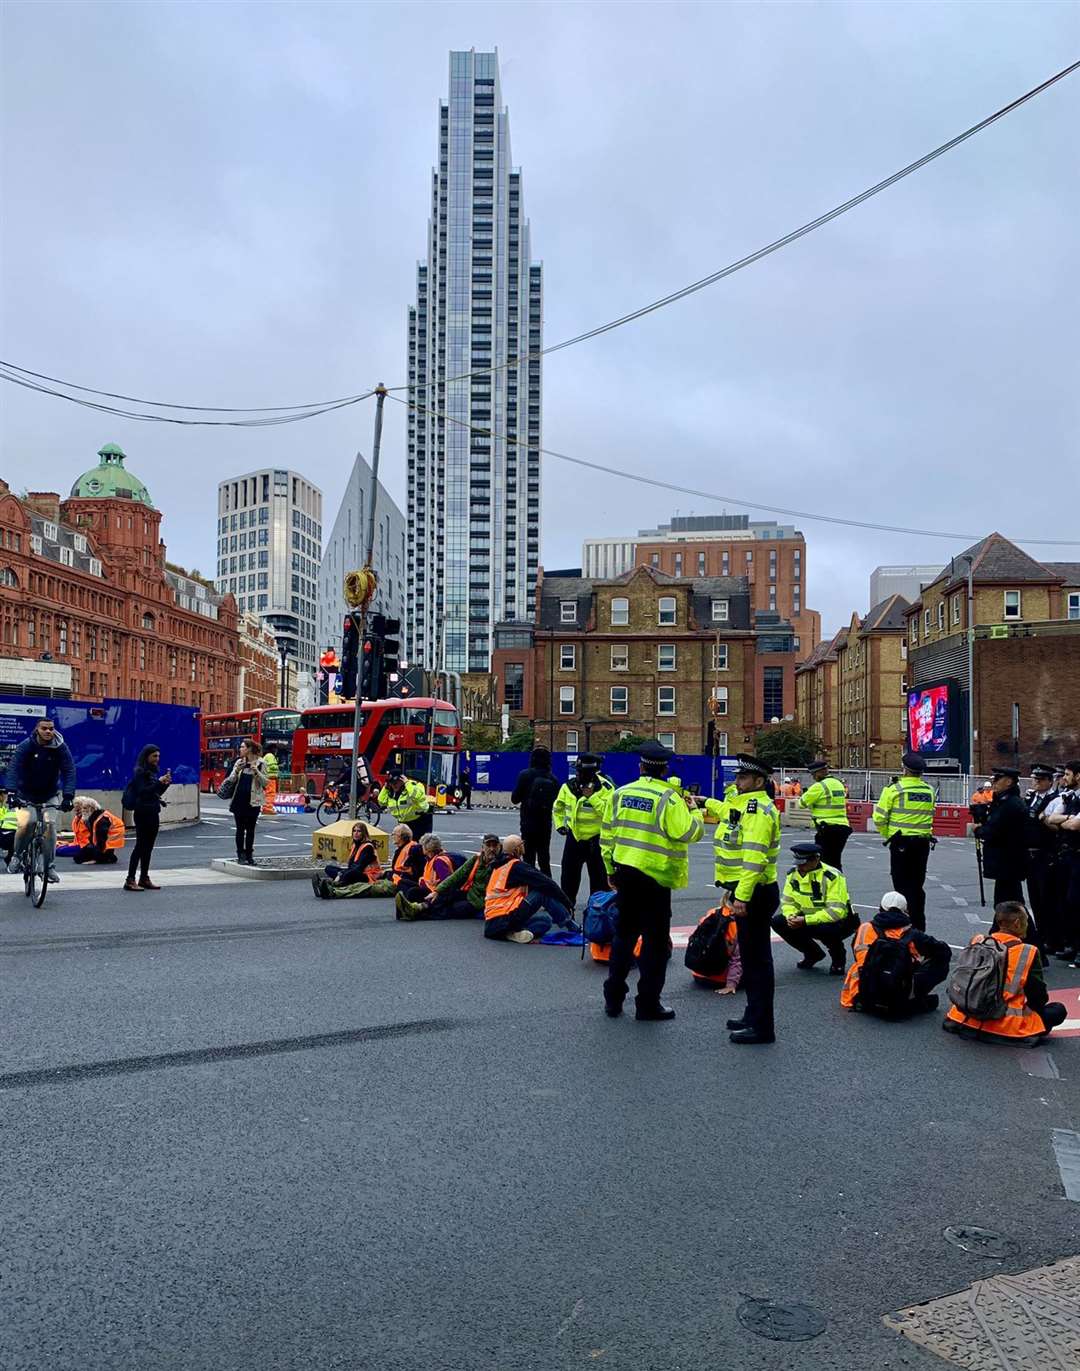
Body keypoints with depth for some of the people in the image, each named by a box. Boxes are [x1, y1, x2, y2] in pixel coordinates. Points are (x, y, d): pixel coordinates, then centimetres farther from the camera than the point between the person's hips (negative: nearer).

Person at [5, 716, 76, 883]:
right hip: (26, 794, -1)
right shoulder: (26, 746, -16)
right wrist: (12, 792, -40)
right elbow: (14, 767, -26)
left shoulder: (61, 748, -14)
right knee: (24, 825, -16)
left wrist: (68, 796, -34)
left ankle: (49, 865, -2)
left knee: (50, 825, -15)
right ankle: (16, 855, 13)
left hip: (49, 796, 1)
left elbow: (69, 772, -20)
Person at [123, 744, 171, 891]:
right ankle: (130, 880, -5)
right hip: (143, 813, -8)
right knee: (140, 846, -7)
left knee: (148, 846, 10)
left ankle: (144, 878, 16)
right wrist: (159, 782, -21)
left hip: (153, 813, 8)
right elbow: (142, 791, -18)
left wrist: (166, 783, 2)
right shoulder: (140, 772, -9)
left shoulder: (153, 771, 14)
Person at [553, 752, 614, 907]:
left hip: (596, 840, -5)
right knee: (568, 876, 13)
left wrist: (592, 797, -27)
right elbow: (558, 807, 19)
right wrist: (560, 824, 10)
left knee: (599, 878, 4)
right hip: (573, 837, 5)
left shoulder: (605, 788, -15)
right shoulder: (568, 786, 1)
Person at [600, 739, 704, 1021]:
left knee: (624, 934, 17)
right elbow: (688, 833, -18)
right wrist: (694, 812, 2)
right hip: (655, 876, -5)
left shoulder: (620, 793, 4)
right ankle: (648, 1004, 9)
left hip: (625, 871, 6)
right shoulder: (668, 798, -13)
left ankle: (613, 998, 22)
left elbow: (607, 834, 9)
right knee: (656, 940, 5)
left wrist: (610, 870, 19)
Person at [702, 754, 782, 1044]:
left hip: (755, 893, -10)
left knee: (757, 958, -4)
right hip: (745, 892, 10)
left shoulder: (758, 808, -19)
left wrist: (742, 895, -31)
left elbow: (754, 857, -28)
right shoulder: (742, 803, 12)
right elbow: (723, 811, 40)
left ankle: (762, 1027, 2)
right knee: (749, 955, 19)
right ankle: (754, 1016, 31)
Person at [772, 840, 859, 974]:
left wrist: (806, 921, -35)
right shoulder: (793, 873, -6)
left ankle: (838, 958, -3)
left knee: (827, 929, -40)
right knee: (778, 922, -12)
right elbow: (788, 900, 1)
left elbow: (837, 911, -31)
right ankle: (813, 954, 9)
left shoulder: (832, 876, -26)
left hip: (841, 921, -6)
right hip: (809, 919, 6)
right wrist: (791, 916, -23)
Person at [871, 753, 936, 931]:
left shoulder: (894, 789, -9)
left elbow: (879, 817, -8)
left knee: (902, 885, 1)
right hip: (923, 842, 5)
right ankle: (919, 927, 19)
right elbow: (930, 817, 12)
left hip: (901, 843, -4)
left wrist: (887, 835, 8)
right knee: (917, 885, 14)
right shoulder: (929, 791, 5)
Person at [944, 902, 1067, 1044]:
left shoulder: (978, 941, -1)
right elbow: (1039, 996, -5)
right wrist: (1028, 1007, 17)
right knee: (1059, 1010, 11)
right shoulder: (1028, 952, -14)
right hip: (1007, 1026, -4)